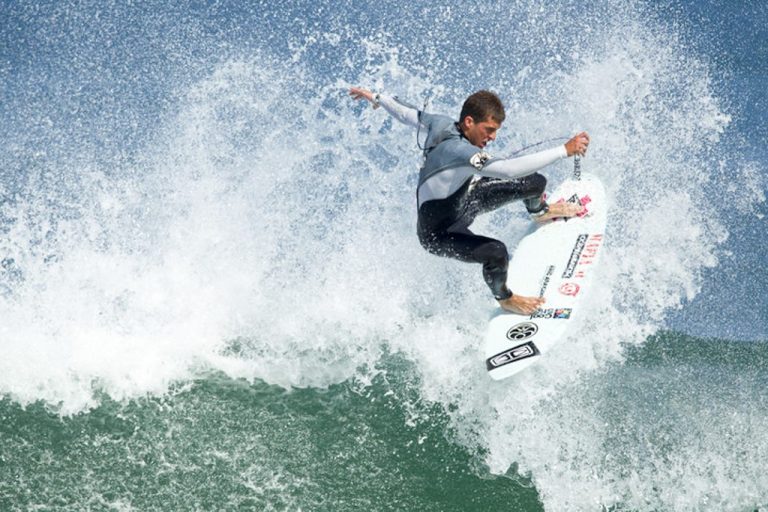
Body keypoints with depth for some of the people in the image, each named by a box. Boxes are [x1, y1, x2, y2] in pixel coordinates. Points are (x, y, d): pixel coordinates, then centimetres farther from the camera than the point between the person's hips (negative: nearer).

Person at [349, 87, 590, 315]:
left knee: (535, 183, 7)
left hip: (464, 197, 9)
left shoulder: (442, 124, -16)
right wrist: (565, 150, -51)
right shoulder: (455, 148, -42)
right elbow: (511, 169, -53)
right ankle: (504, 299, 1)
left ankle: (540, 213, 45)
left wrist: (376, 97, 23)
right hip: (438, 232, -9)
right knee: (496, 253, -33)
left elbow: (407, 113, 3)